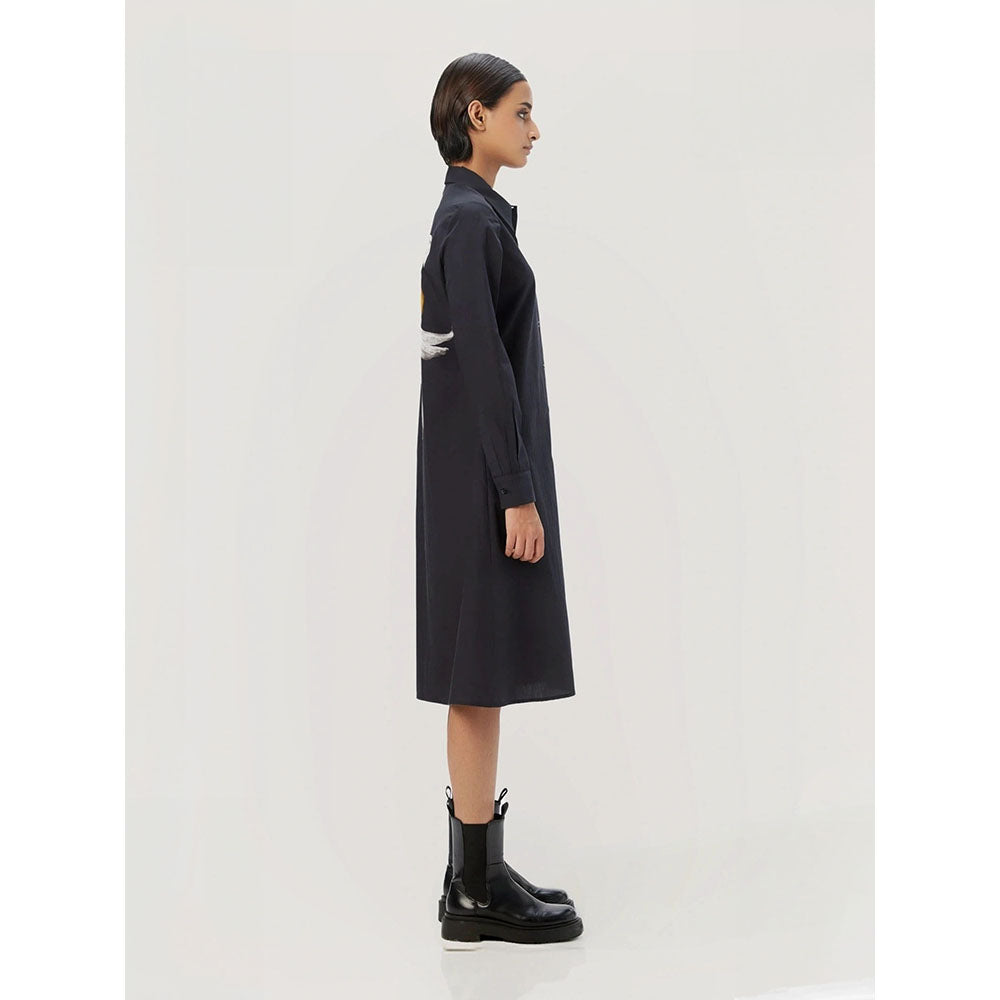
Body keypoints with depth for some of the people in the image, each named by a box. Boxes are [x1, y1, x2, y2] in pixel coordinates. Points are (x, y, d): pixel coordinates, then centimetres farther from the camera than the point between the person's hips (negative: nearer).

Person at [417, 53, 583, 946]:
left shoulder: (474, 215, 16)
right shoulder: (471, 220, -14)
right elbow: (483, 366, -20)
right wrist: (517, 496, -20)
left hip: (482, 463, 10)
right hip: (484, 471, -10)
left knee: (486, 680, 13)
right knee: (482, 678, -4)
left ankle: (479, 869, 22)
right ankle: (478, 893, 4)